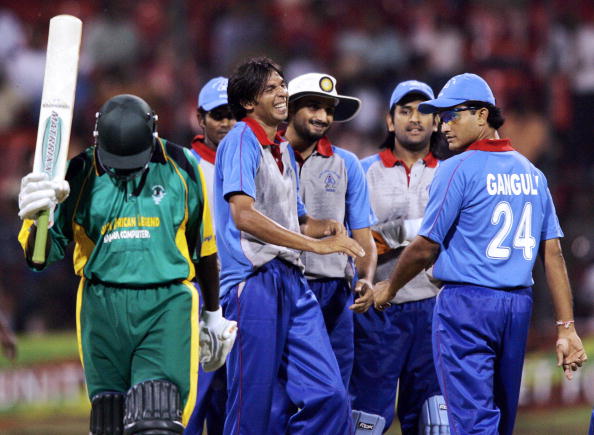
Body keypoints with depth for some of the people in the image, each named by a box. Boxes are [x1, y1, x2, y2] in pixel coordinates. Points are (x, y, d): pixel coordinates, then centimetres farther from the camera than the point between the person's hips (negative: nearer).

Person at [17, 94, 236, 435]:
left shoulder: (182, 168, 5)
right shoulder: (80, 174, 3)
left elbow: (204, 245, 17)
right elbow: (41, 256, 1)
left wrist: (214, 313, 24)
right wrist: (39, 220, -23)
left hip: (168, 304, -1)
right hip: (102, 305, 1)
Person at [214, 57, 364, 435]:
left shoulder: (284, 149, 21)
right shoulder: (241, 141, -6)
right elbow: (244, 216, -20)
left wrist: (326, 226, 5)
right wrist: (315, 244, -22)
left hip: (292, 282, 8)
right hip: (255, 280, -8)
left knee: (330, 396, -1)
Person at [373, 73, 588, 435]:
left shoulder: (458, 169, -8)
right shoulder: (532, 173, 11)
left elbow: (425, 248, -8)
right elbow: (553, 252, 6)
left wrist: (389, 289, 10)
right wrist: (566, 327, 5)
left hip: (466, 301, -6)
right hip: (519, 304, 7)